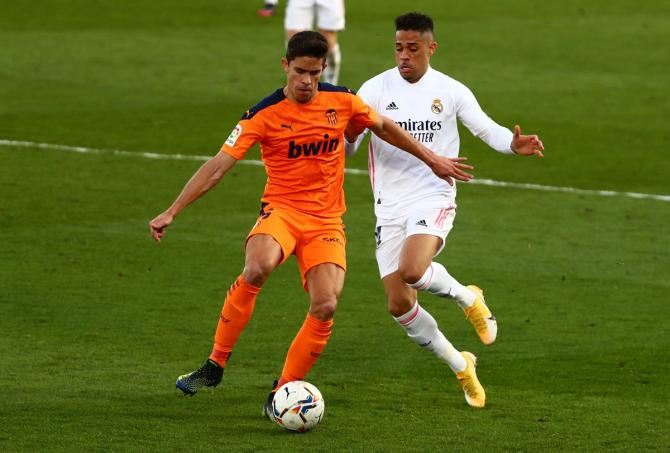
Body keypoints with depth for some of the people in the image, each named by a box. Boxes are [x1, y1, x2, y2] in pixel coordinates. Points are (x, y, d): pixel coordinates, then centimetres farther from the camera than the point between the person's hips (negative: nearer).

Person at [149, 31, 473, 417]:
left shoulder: (342, 101, 0)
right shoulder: (264, 115, -8)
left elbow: (385, 127, 19)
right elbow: (218, 167, -10)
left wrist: (432, 160, 25)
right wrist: (171, 213, -16)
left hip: (327, 221, 3)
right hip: (281, 210, -3)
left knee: (325, 306, -18)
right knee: (257, 269, -34)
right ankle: (215, 365, -21)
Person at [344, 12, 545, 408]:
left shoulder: (451, 92, 0)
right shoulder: (376, 89, 0)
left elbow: (485, 128, 8)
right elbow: (347, 147, 0)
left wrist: (513, 143, -14)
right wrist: (349, 135, -25)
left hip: (433, 199, -3)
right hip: (390, 208, 3)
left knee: (412, 270, -32)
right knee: (399, 304, -2)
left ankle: (467, 297, 1)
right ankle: (460, 366, 18)